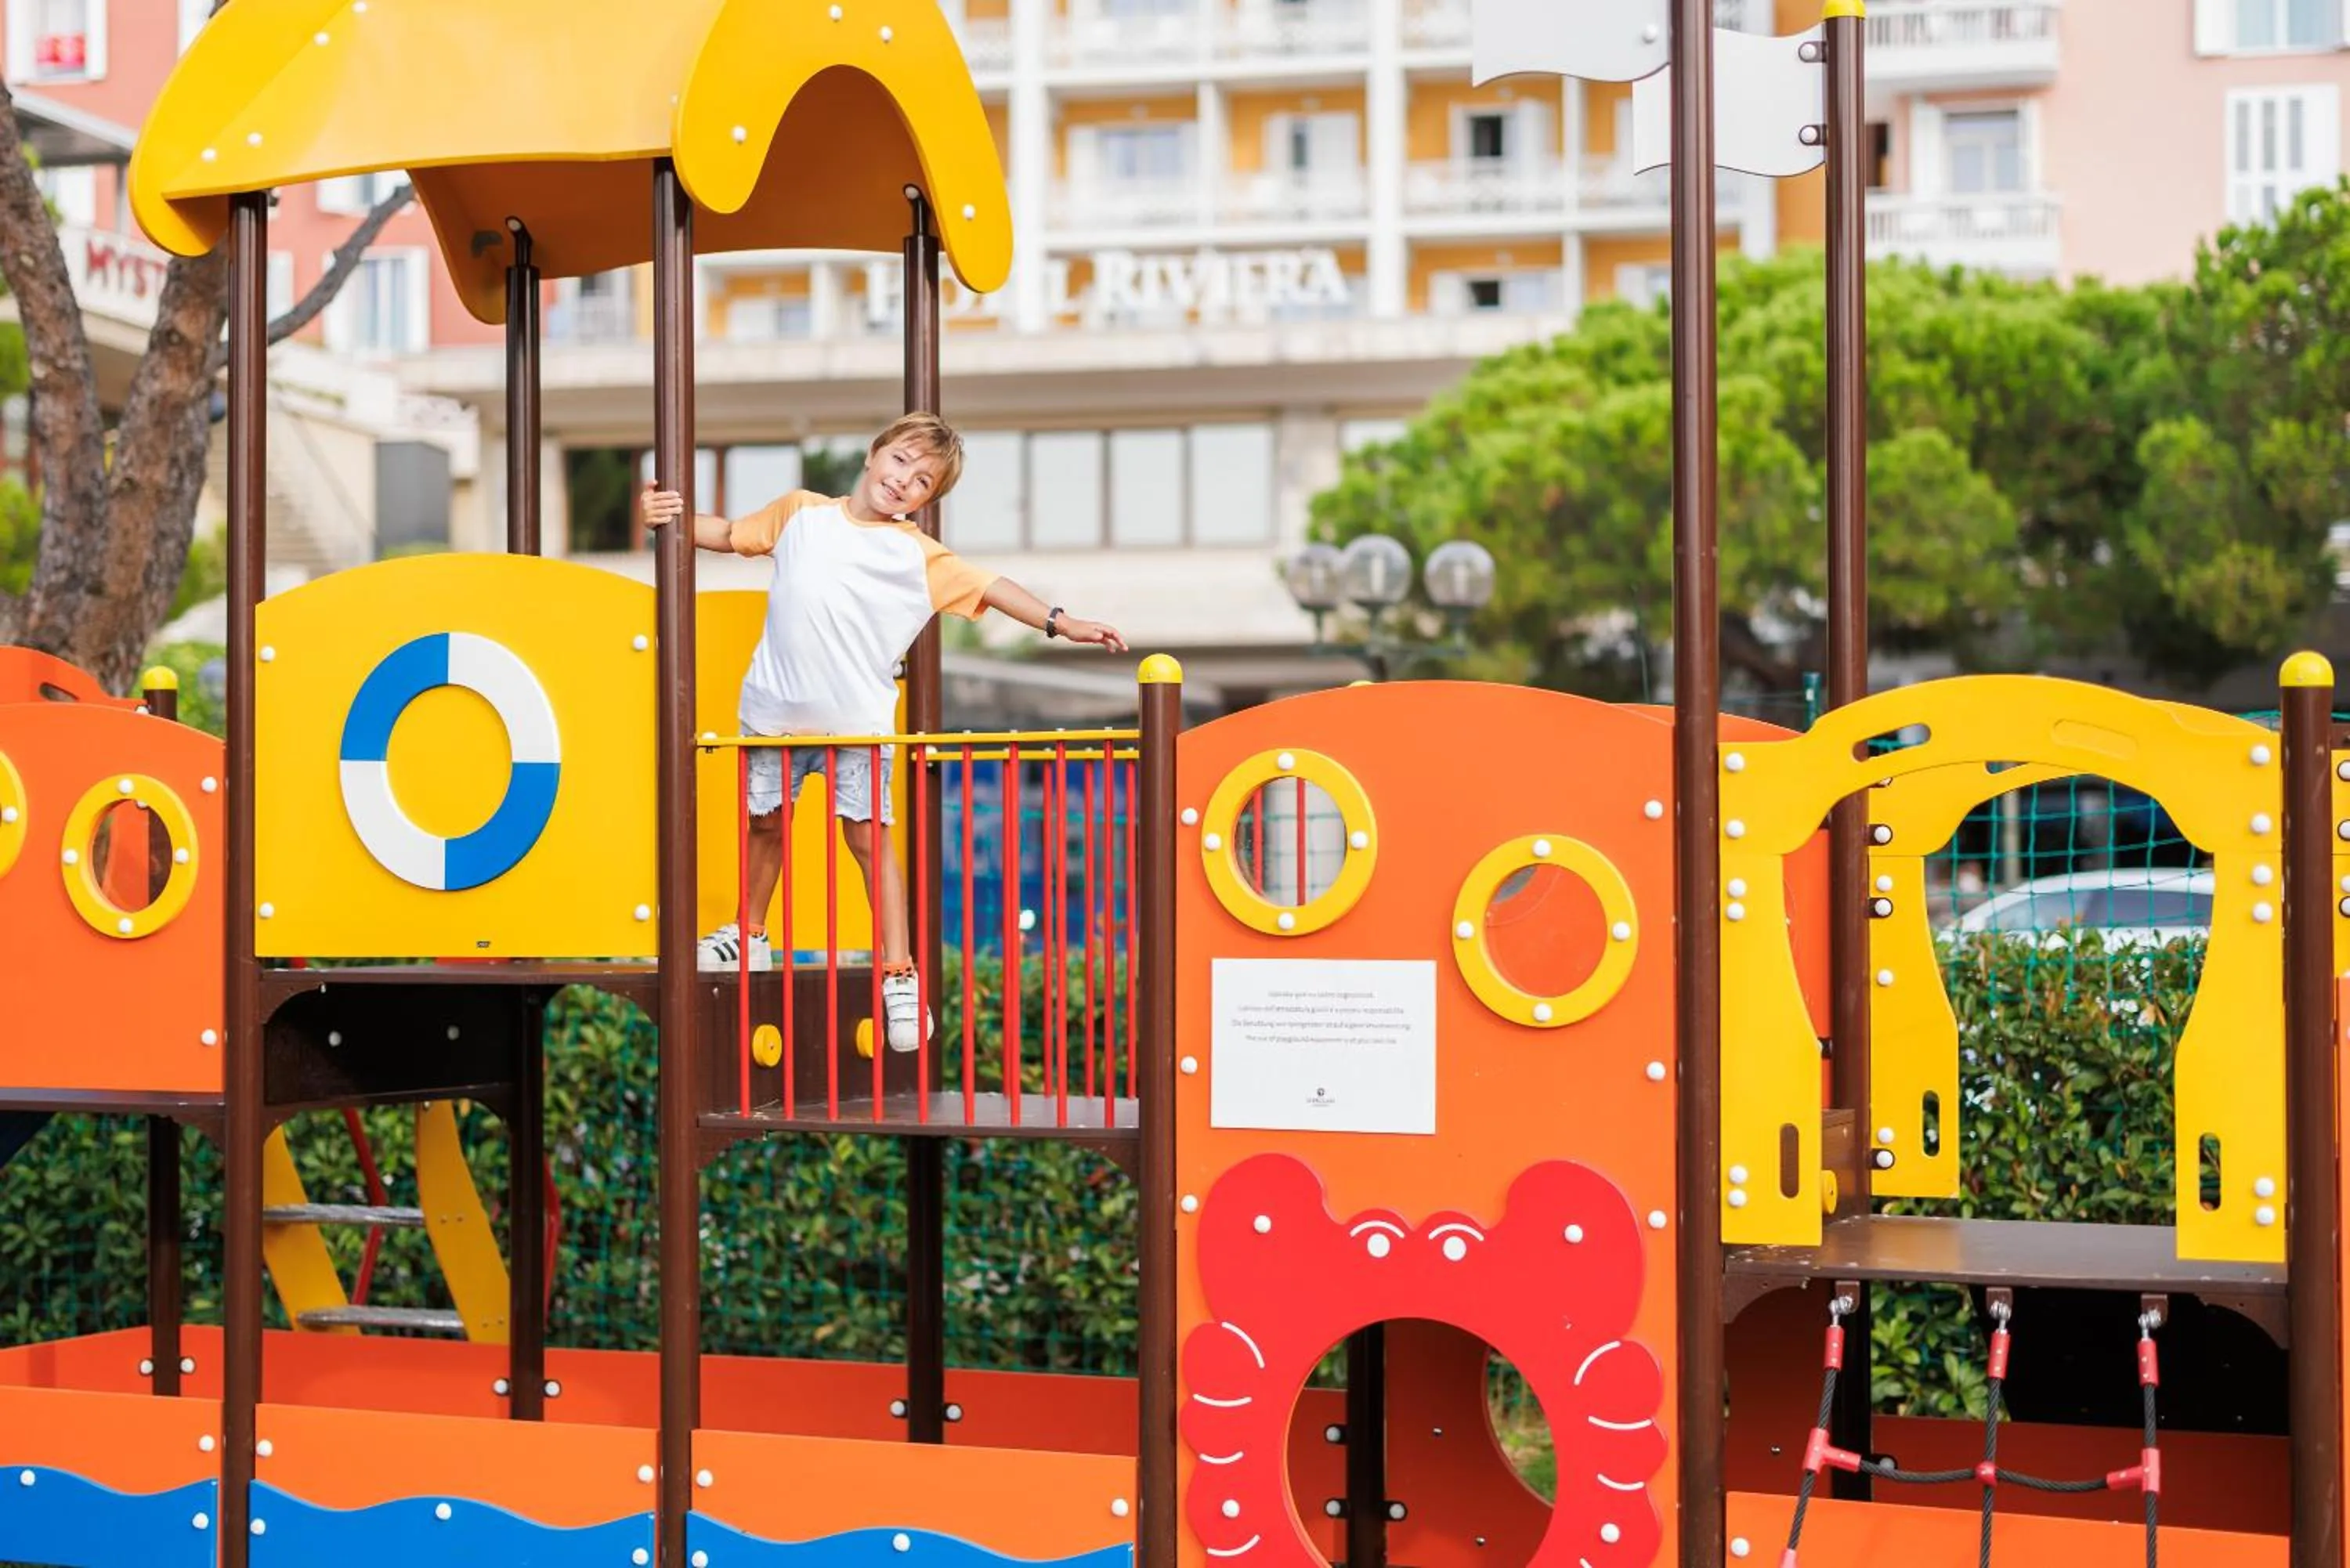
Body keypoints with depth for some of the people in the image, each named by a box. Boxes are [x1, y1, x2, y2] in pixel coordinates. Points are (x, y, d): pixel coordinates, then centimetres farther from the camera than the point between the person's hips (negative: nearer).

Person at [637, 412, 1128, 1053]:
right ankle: (750, 936, 35)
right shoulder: (800, 512, 8)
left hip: (858, 720, -2)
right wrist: (671, 517, 1)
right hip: (777, 708, 2)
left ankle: (899, 975, 1)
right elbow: (730, 535, 17)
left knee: (869, 835, -4)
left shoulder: (919, 556, 3)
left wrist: (1059, 622, -8)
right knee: (766, 823, 16)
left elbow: (989, 588, 1)